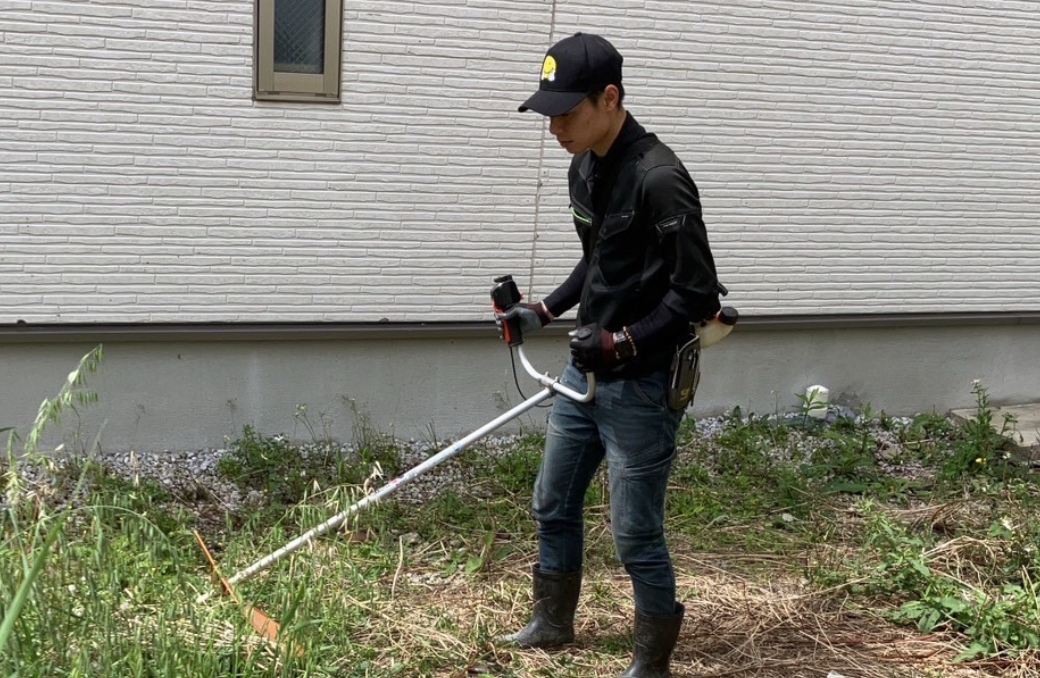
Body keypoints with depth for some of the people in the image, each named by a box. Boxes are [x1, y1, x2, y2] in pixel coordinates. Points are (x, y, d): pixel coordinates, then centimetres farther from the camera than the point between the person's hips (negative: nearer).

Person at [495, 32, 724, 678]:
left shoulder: (658, 179, -23)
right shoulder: (585, 168, 5)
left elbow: (698, 293, -22)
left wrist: (623, 344, -25)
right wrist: (546, 310, 11)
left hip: (641, 386, -9)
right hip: (586, 372, 9)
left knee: (636, 535, 0)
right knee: (554, 505, 21)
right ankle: (553, 623, 41)